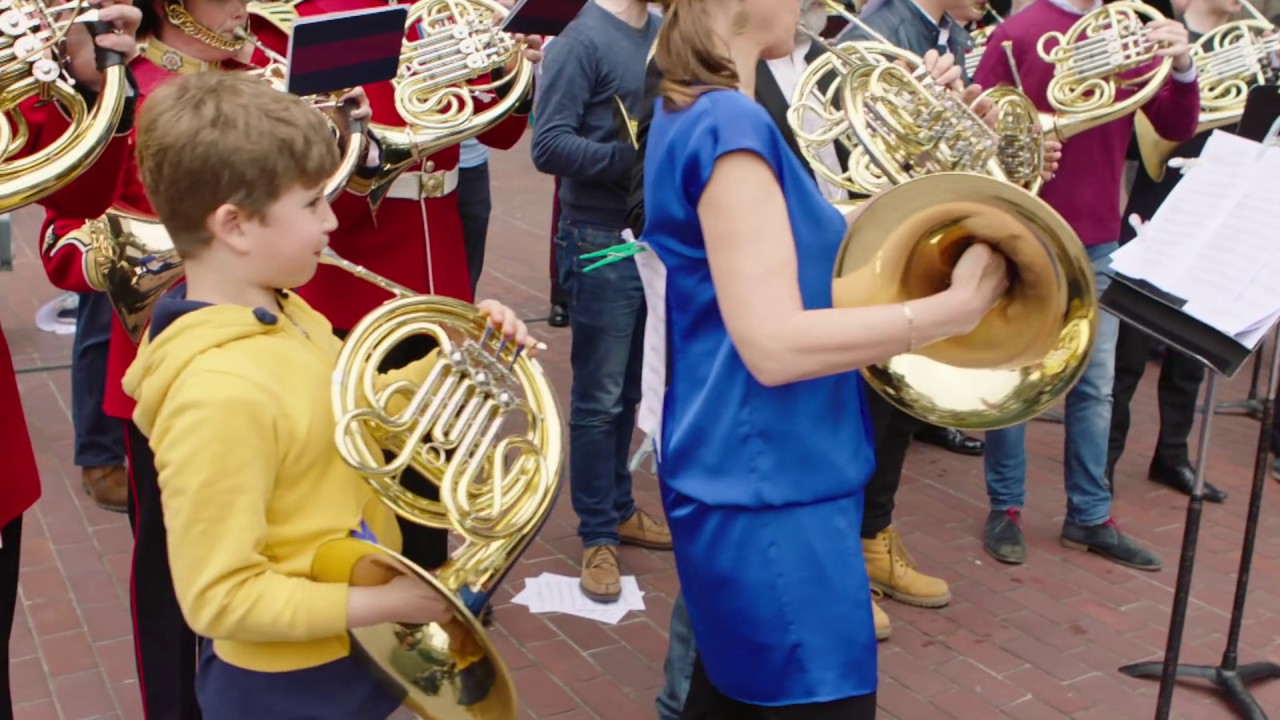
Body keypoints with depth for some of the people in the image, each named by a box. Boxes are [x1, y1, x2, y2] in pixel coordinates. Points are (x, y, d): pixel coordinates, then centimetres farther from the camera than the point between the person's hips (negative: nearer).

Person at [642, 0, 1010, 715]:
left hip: (751, 481, 10)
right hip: (772, 494, -10)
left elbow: (795, 248, 17)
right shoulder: (730, 122, -20)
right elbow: (775, 346, -26)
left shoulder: (693, 113, 10)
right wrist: (957, 307, -22)